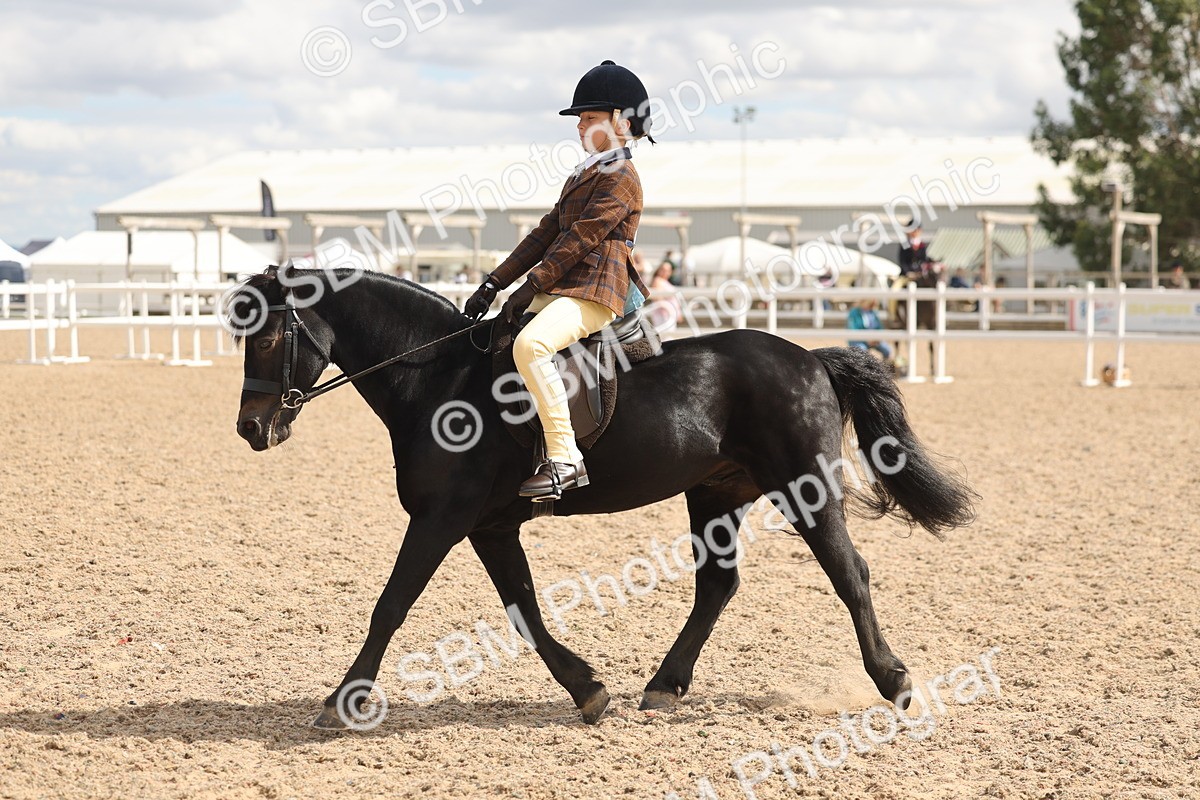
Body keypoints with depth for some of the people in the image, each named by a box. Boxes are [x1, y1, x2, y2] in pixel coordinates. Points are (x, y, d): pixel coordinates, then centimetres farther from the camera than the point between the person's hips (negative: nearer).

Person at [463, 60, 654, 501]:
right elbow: (545, 234, 19)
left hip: (594, 293, -11)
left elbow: (579, 240, -15)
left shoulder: (619, 178, -7)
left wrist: (529, 287, -18)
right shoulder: (581, 177, 23)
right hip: (560, 290, 11)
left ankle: (565, 460, -34)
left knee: (530, 344, -35)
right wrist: (494, 283, 10)